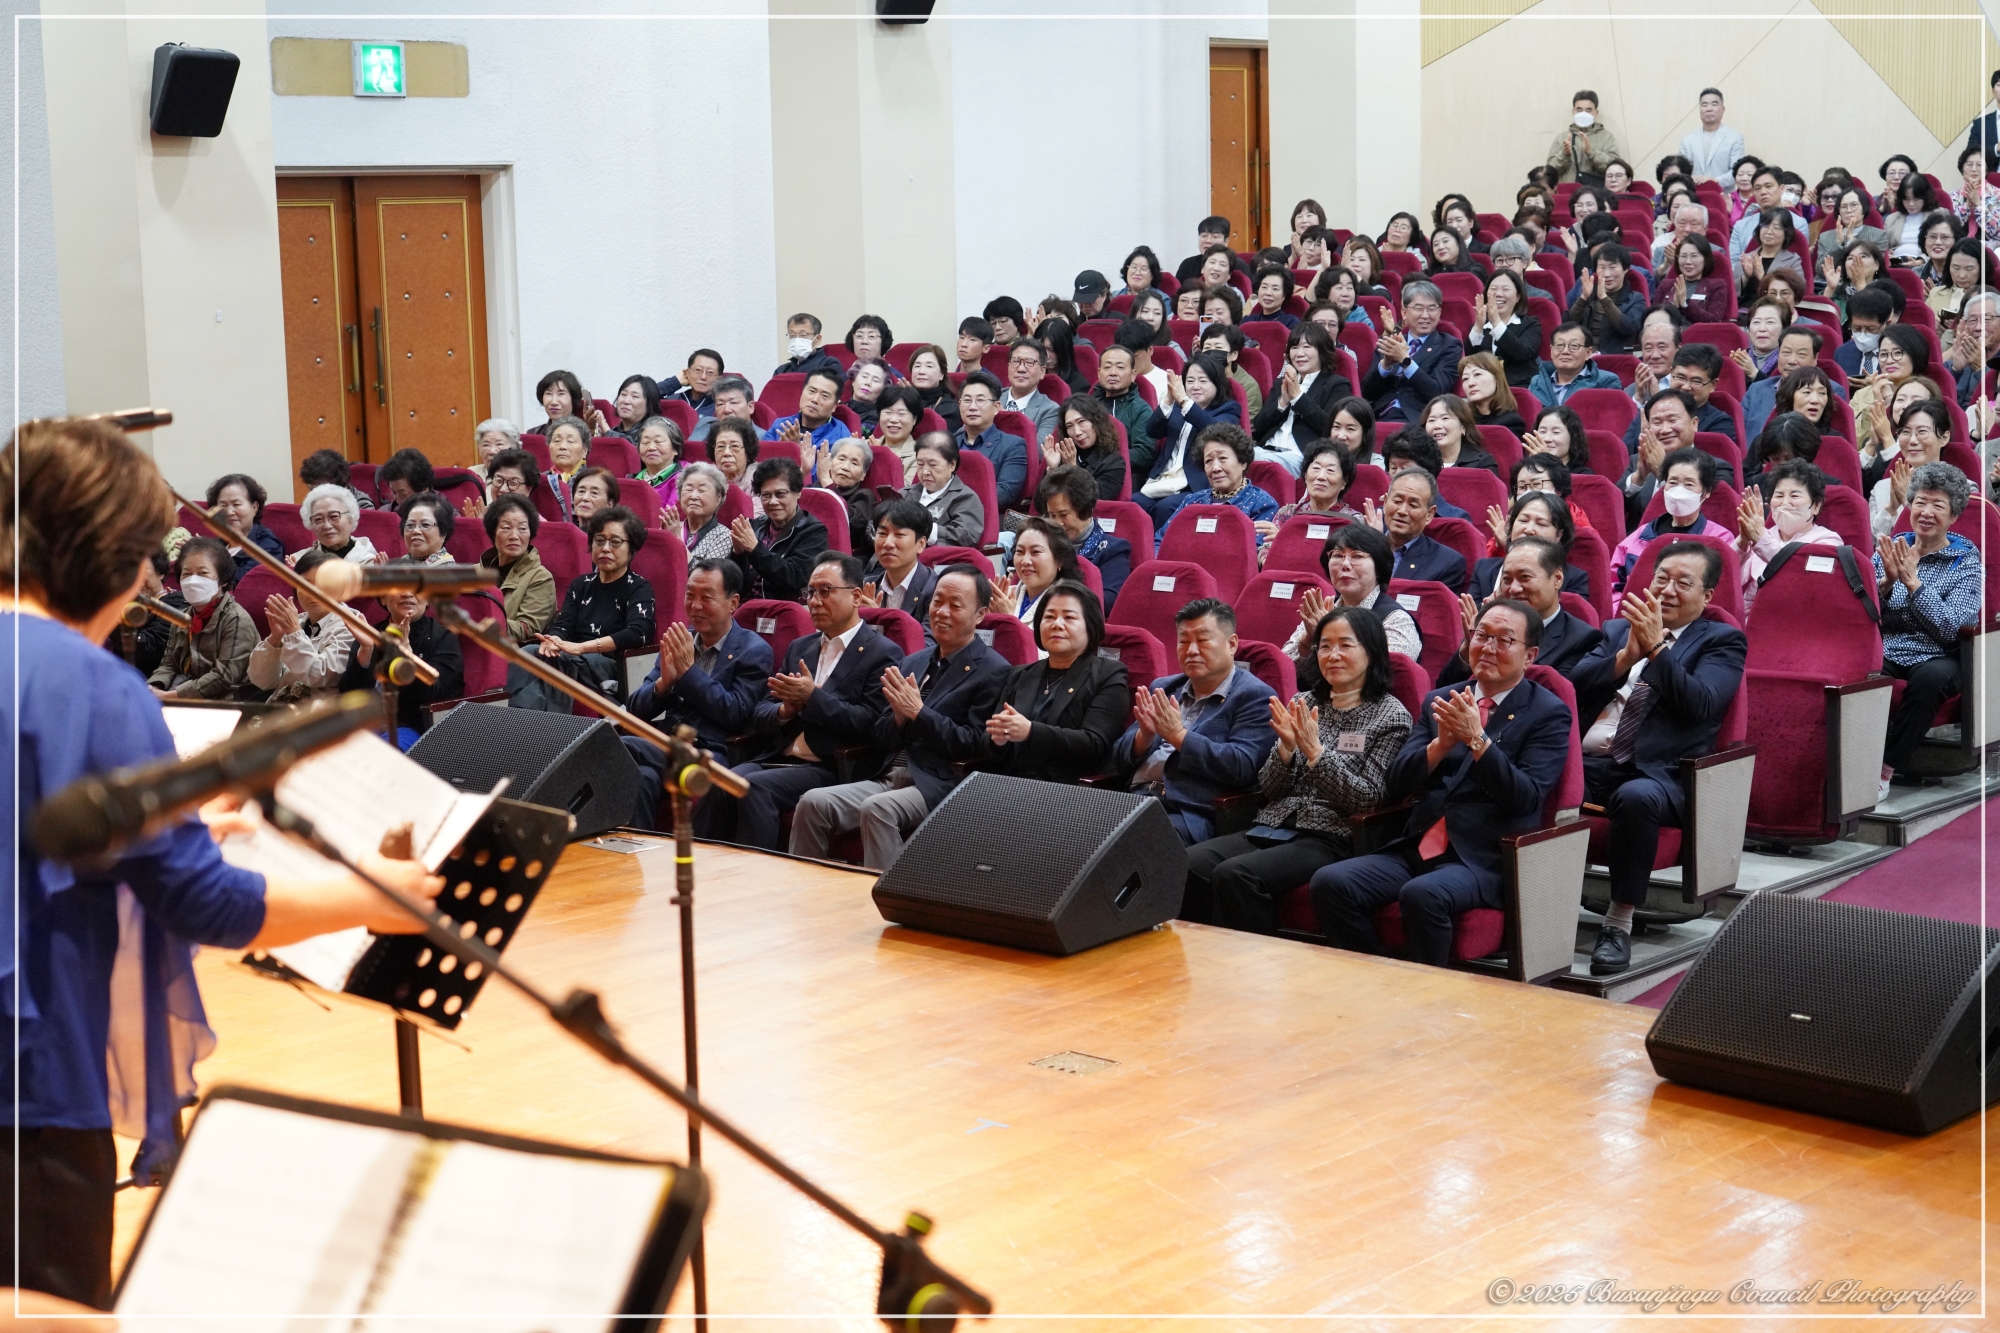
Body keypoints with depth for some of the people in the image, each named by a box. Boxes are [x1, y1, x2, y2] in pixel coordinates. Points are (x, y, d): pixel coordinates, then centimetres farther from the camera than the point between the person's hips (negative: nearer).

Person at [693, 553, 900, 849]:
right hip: (776, 759, 6)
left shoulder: (882, 654, 1)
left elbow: (871, 725, -10)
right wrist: (784, 711, -4)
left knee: (753, 786, -31)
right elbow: (759, 717, 19)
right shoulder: (800, 648, 23)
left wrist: (813, 697, -14)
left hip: (831, 769, -6)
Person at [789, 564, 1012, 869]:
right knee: (813, 803, -16)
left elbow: (976, 747, -9)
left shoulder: (993, 671, -2)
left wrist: (918, 713, -13)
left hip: (942, 787, -7)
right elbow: (882, 741, 18)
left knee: (876, 808, -34)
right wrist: (900, 716, -5)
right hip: (891, 778, 7)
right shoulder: (913, 663, 19)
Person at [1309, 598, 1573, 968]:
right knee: (1330, 883, -20)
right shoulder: (1440, 702, 18)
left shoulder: (1548, 714, 4)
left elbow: (1526, 799, -9)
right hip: (1419, 850, 5)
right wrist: (1441, 744, -9)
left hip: (1485, 861, -5)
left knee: (1422, 895, -36)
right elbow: (1395, 786, 9)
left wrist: (1477, 739, -19)